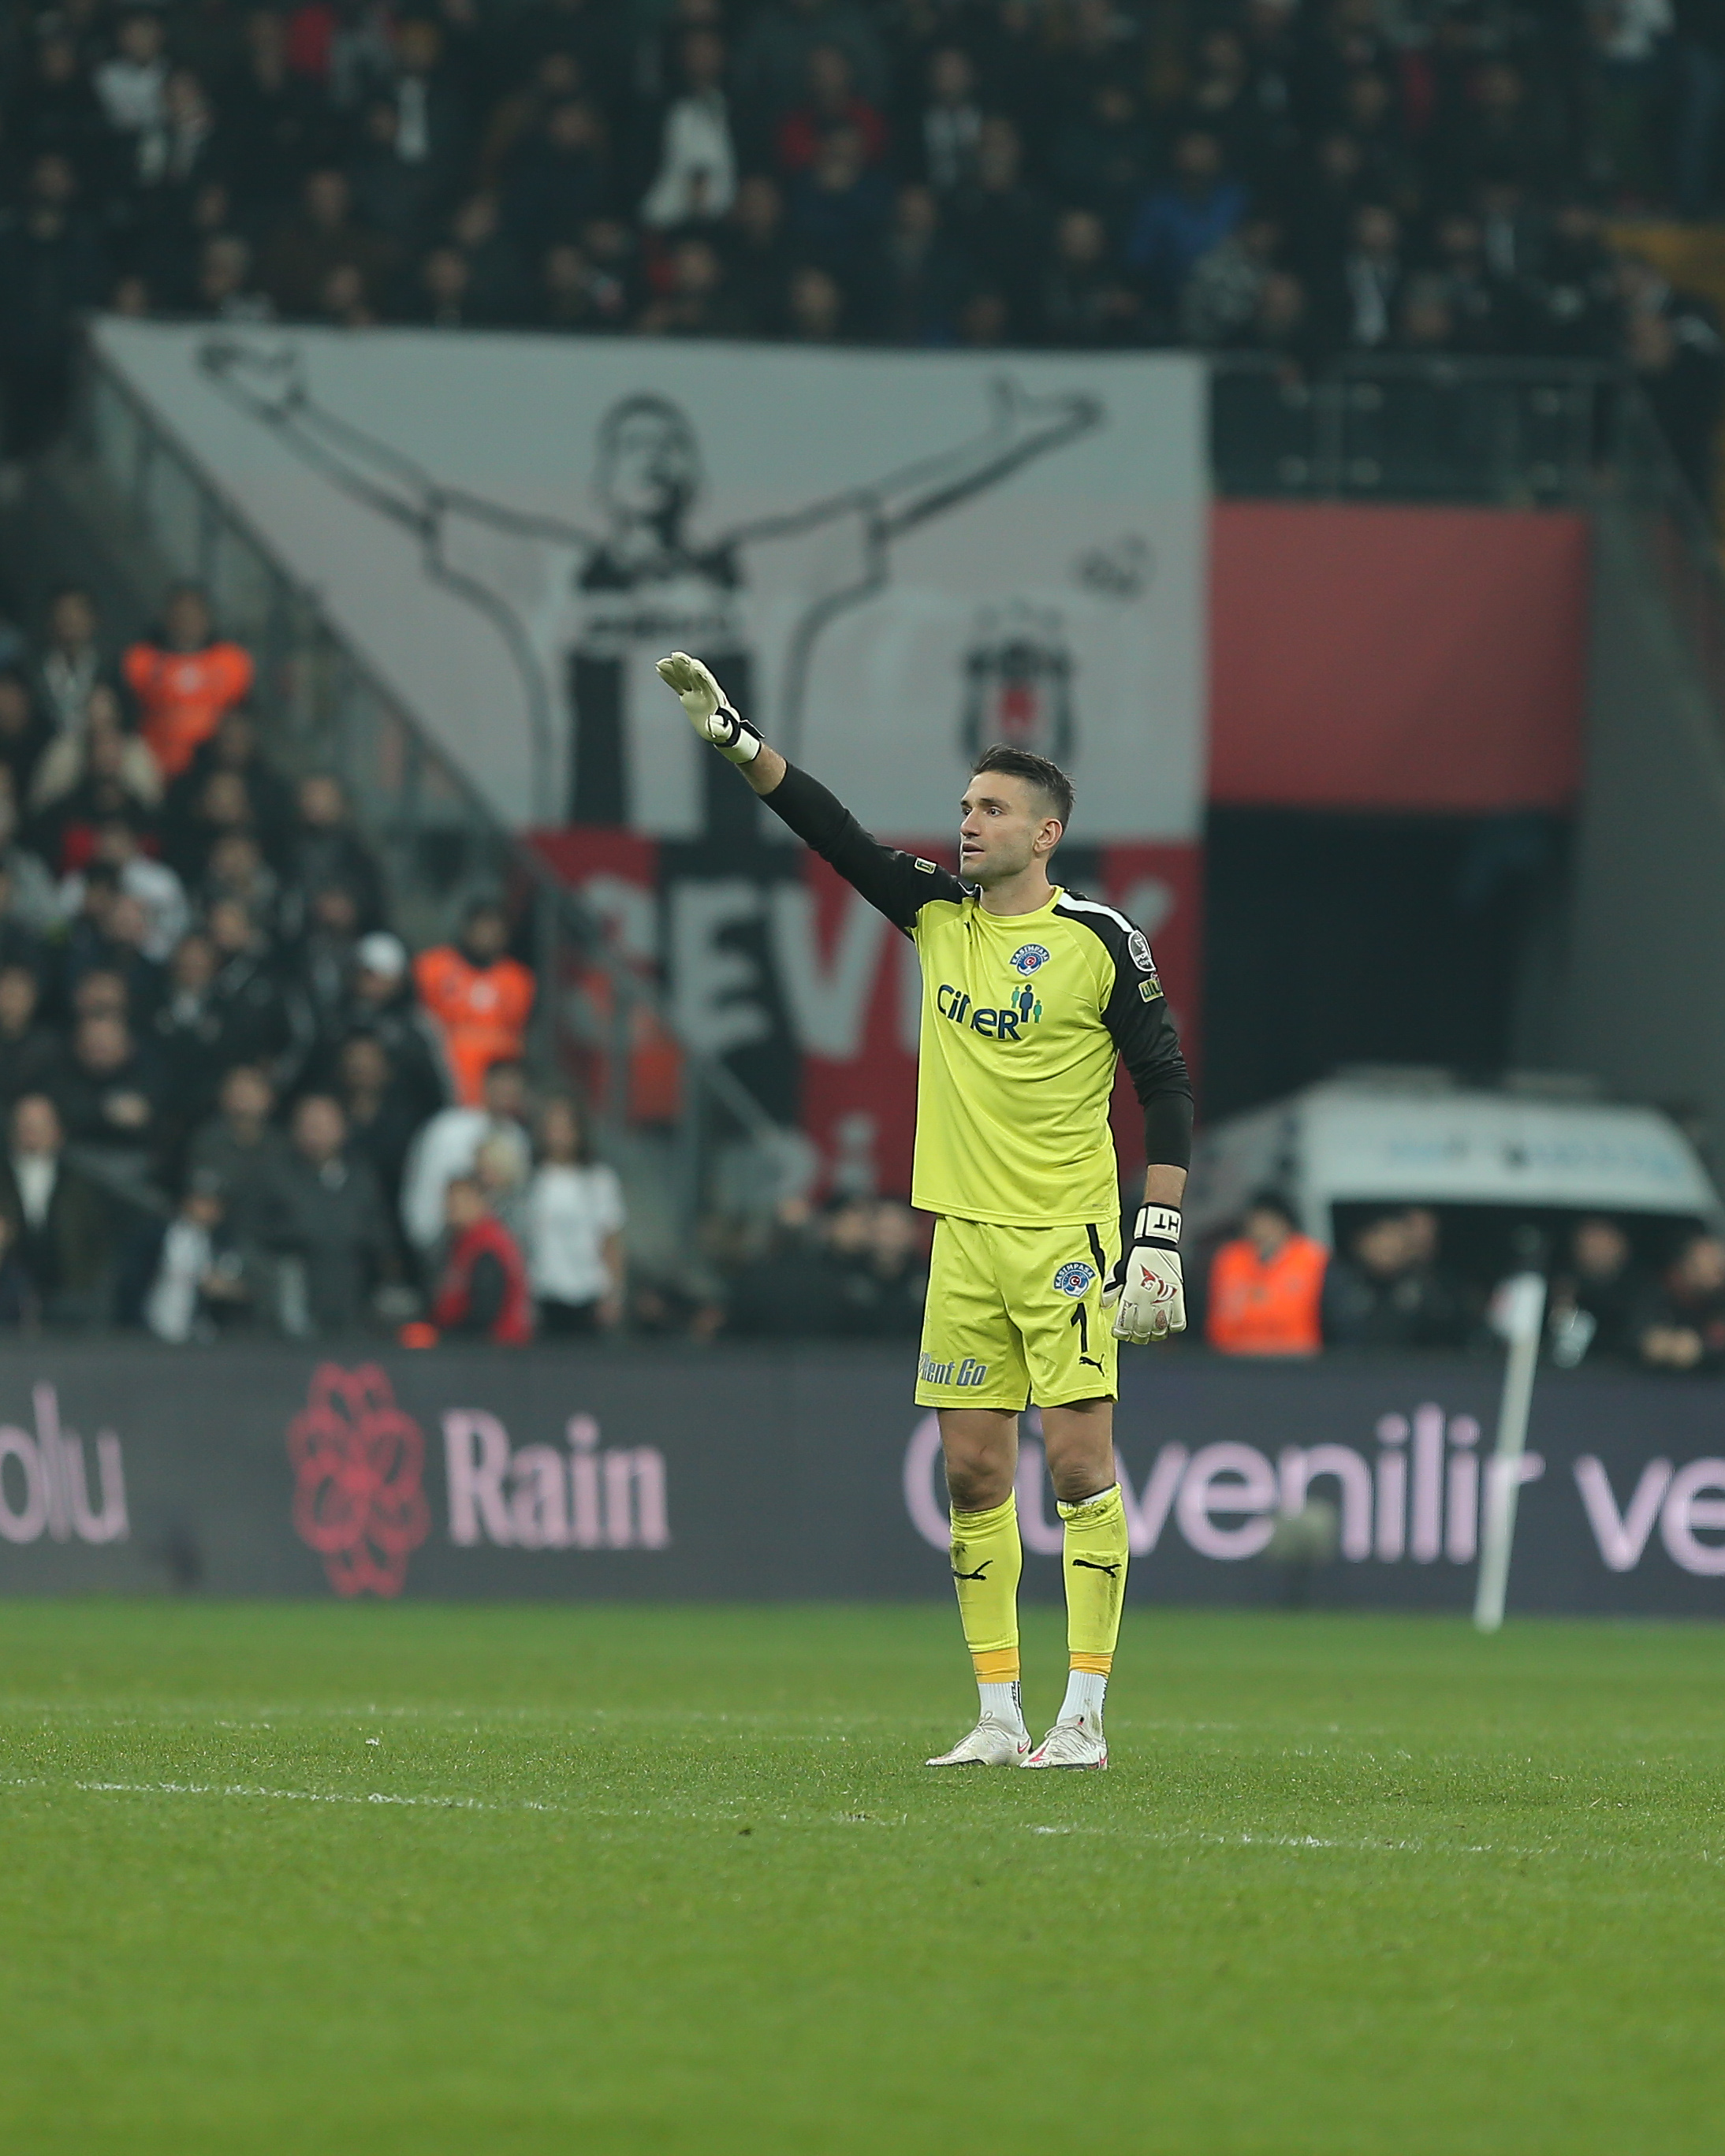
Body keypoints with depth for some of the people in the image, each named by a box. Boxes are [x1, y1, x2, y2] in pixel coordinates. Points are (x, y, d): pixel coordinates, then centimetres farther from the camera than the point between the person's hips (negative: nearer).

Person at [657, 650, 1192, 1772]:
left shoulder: (1102, 941, -5)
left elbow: (1168, 1086, -3)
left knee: (1080, 1463, -9)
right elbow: (835, 830, 5)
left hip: (1067, 1239, -5)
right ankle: (1000, 1714, 8)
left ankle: (1085, 1717, -7)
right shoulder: (938, 914, 8)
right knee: (974, 1473, 3)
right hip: (966, 1237, 5)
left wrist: (1160, 1232, -9)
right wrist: (737, 738, -6)